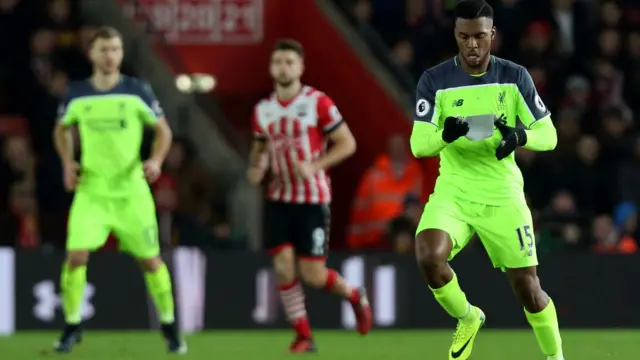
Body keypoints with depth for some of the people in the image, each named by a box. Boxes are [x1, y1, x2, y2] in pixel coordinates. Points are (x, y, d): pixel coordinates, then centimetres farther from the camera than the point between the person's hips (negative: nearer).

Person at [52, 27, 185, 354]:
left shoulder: (137, 91, -6)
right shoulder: (77, 94, -2)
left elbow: (163, 130, 3)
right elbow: (61, 129, 16)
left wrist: (156, 160, -15)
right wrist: (68, 162, 1)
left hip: (131, 189, -1)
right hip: (91, 189, 1)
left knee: (150, 259, 3)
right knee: (76, 255, -12)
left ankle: (170, 327, 20)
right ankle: (71, 327, 4)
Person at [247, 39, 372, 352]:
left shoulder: (318, 103, -10)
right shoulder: (263, 110, 6)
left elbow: (347, 144, -7)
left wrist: (315, 166, -19)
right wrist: (256, 169, 0)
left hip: (312, 199, -4)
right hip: (279, 200, 4)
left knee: (313, 275, -4)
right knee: (283, 267, -7)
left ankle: (354, 296, 27)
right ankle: (303, 335, 4)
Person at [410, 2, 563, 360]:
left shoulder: (515, 77, -3)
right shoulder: (434, 81, -6)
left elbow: (549, 135, -1)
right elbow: (418, 145, -10)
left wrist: (521, 136, -24)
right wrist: (445, 134, -32)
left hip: (502, 194, 0)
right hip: (454, 190, 0)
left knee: (527, 288, 0)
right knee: (429, 256, -27)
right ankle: (467, 318, 3)